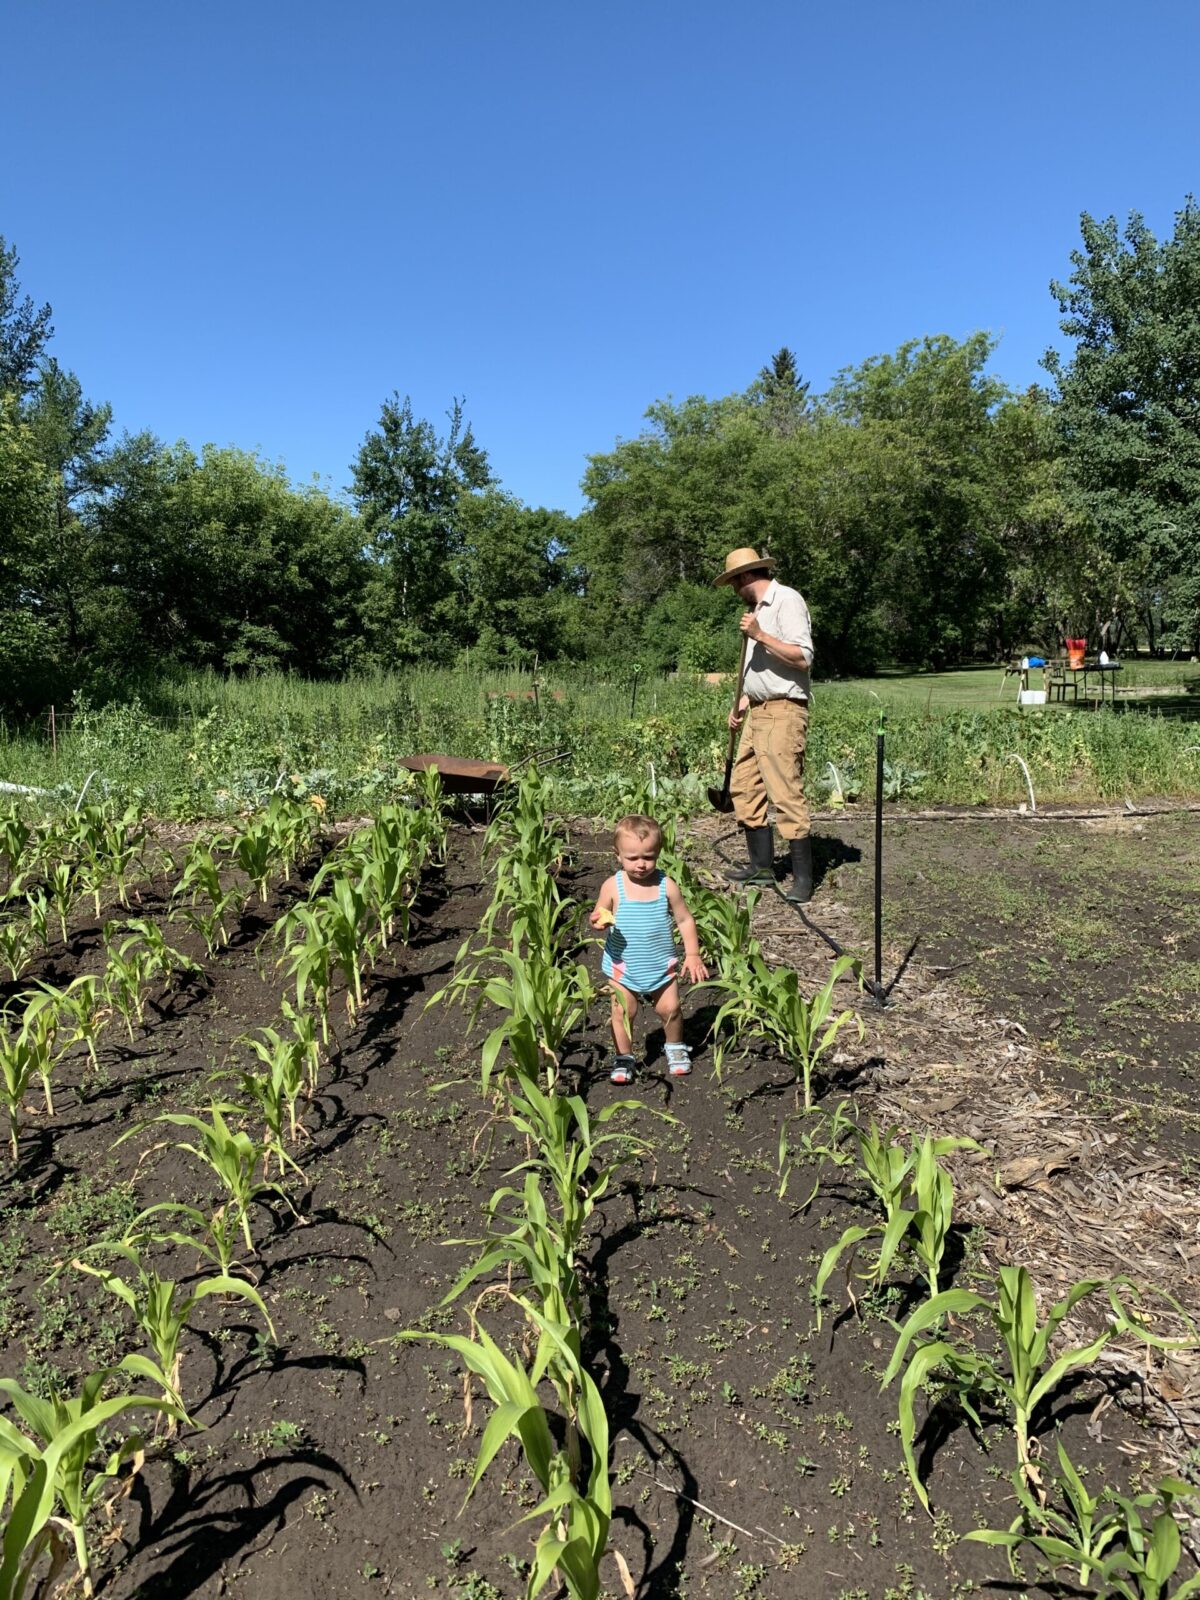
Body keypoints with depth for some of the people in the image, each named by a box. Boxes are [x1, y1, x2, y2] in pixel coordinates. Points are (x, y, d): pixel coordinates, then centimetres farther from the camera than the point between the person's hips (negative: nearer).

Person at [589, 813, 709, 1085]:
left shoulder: (666, 886, -10)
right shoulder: (612, 886, -13)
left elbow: (685, 920, -2)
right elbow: (597, 916, -4)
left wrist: (692, 954, -6)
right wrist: (598, 920, -29)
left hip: (661, 964, 1)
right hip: (623, 966, -1)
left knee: (670, 1008, 6)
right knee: (624, 1011, 3)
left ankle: (675, 1048, 33)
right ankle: (623, 1057, 23)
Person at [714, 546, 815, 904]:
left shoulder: (787, 601, -9)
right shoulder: (759, 608, 19)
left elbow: (803, 658, -19)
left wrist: (760, 635, -20)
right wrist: (742, 704, 18)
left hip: (783, 712, -10)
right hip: (759, 712, 10)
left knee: (786, 794, -10)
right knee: (743, 787, 11)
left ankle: (803, 878, -3)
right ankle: (761, 865, 22)